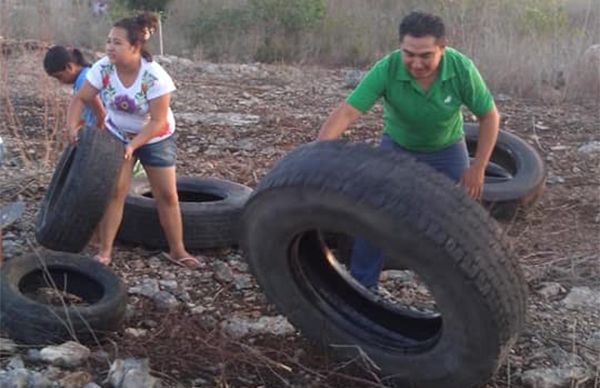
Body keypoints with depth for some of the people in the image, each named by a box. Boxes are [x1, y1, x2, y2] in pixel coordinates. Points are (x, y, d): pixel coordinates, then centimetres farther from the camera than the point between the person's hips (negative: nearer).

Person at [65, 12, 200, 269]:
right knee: (114, 191, -4)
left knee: (167, 194, 3)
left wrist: (133, 145, -35)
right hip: (117, 135, 2)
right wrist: (72, 125, -31)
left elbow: (157, 121, -28)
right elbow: (80, 99, -14)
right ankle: (105, 251, 4)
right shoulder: (103, 68, -20)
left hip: (156, 139, -2)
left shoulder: (155, 77, -30)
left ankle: (177, 250, 16)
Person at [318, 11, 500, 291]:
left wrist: (477, 168, -20)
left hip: (447, 148, 1)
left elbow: (489, 116, -17)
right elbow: (346, 113, -39)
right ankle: (363, 285, 7)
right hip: (397, 145, 0)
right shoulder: (386, 69, -33)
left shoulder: (462, 69, -30)